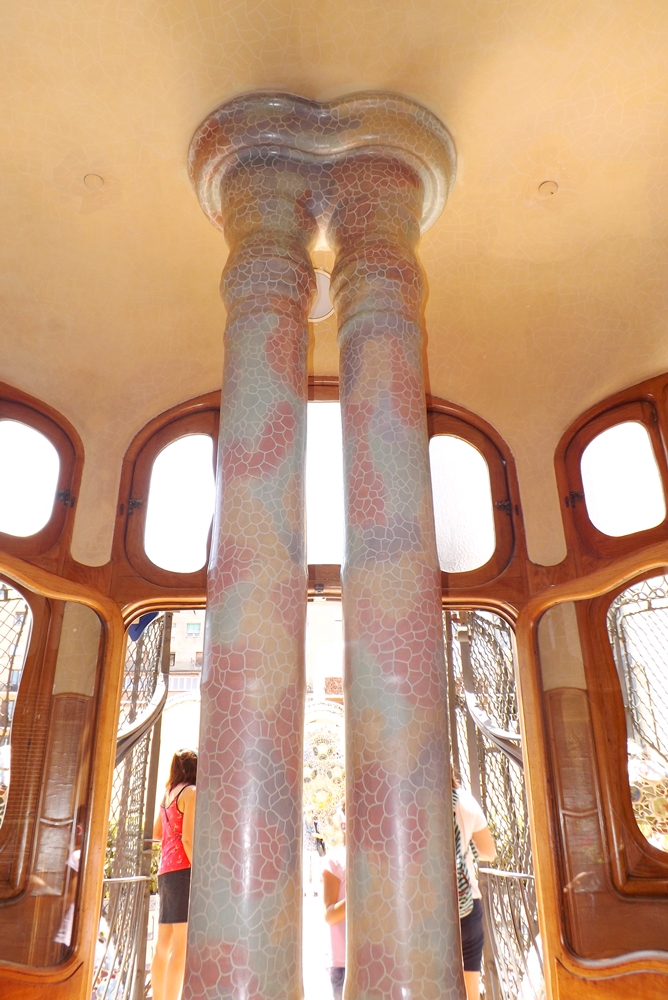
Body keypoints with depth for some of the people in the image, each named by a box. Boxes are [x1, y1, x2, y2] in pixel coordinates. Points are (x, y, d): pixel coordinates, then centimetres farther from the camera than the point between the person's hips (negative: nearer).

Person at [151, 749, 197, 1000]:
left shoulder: (169, 794, 15)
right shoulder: (191, 792, -8)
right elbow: (188, 838, -16)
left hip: (166, 870, 9)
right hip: (184, 869, -9)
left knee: (164, 945, 11)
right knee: (182, 946, -9)